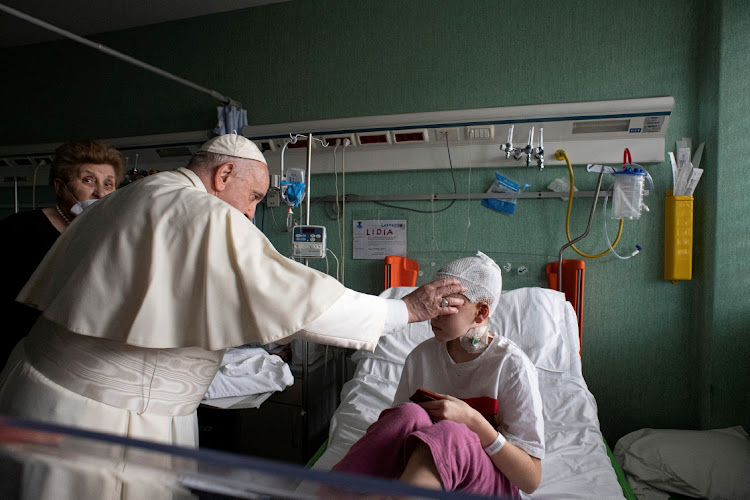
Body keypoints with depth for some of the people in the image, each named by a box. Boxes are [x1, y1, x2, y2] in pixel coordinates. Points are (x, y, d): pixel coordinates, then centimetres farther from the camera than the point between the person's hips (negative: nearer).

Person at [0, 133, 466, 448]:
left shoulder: (120, 201, 10)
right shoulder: (209, 219, -20)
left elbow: (45, 293, 17)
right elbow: (299, 301, -23)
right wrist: (409, 308, -14)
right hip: (104, 419, -9)